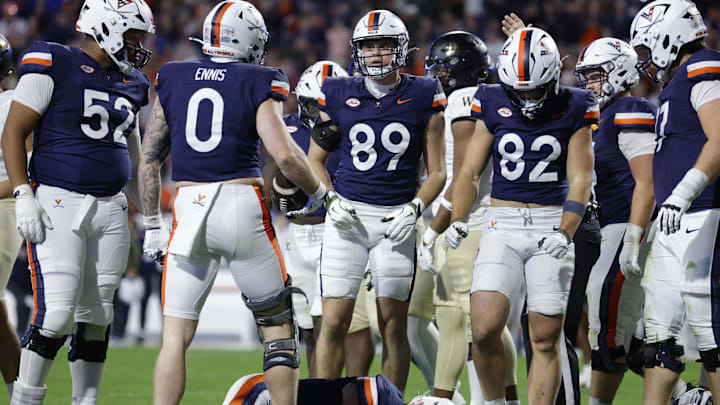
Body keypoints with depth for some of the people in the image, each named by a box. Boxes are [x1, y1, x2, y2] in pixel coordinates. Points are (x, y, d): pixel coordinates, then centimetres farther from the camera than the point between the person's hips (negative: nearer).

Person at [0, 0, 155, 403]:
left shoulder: (131, 85, 15)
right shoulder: (54, 66, -6)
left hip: (110, 210, 7)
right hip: (57, 203, -7)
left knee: (96, 317, 8)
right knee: (56, 315, -14)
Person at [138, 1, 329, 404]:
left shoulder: (172, 79, 11)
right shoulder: (258, 85, 0)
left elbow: (149, 158, 13)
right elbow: (286, 156, -10)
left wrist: (153, 225, 20)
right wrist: (320, 192, 8)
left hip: (188, 207, 3)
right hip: (243, 205, -3)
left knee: (176, 337, 4)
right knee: (277, 325, 12)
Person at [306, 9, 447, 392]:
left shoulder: (423, 98, 2)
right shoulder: (339, 94, 5)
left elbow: (436, 172, 5)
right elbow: (315, 159, 13)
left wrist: (413, 210, -11)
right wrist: (331, 199, -4)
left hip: (395, 219, -1)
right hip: (347, 215, 1)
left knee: (393, 324, 1)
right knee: (334, 321, -4)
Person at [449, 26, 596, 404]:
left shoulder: (572, 110, 0)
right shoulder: (493, 107, 4)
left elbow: (579, 179, -3)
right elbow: (470, 171, 8)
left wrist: (565, 232, -18)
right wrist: (458, 218, -8)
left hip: (551, 226, -1)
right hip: (502, 226, 1)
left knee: (545, 340, -2)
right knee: (484, 329, -14)